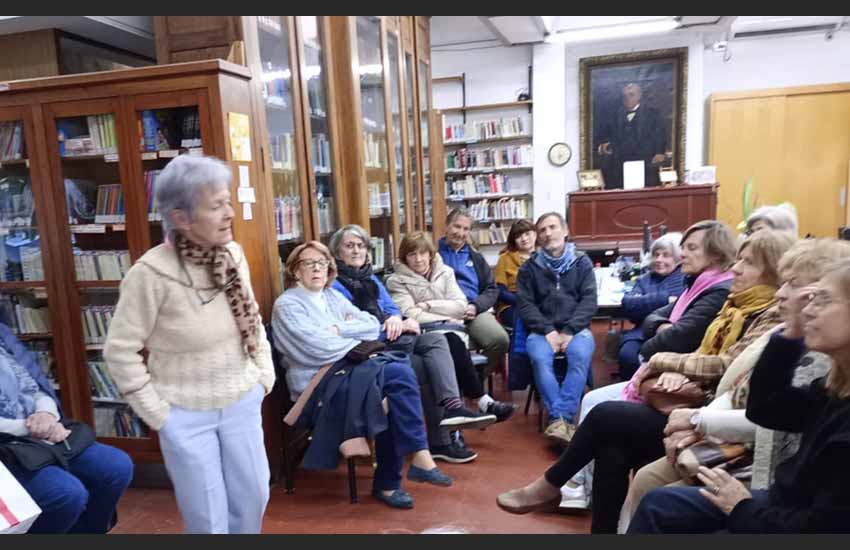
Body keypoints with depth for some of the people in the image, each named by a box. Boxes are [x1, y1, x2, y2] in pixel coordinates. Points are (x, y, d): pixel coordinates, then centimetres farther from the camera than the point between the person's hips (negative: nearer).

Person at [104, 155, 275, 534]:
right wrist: (157, 413, -9)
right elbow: (120, 351, -12)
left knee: (253, 497, 18)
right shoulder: (151, 273, -21)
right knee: (208, 516, 11)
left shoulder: (234, 254, -6)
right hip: (187, 415, -4)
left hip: (243, 403, 5)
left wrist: (265, 374, 5)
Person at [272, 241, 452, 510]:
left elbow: (373, 325, 9)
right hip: (318, 381, -7)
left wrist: (340, 330, -7)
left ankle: (388, 482, -11)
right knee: (399, 374, -22)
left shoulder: (333, 296, 18)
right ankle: (419, 457, -13)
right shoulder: (287, 304, -4)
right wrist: (359, 342, -6)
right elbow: (317, 348, -17)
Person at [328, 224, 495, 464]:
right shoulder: (334, 285, -2)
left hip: (391, 340, 7)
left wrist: (397, 319, -6)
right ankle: (439, 441, -16)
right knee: (428, 368, -23)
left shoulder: (371, 279, 24)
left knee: (436, 340, -20)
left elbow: (392, 309, 18)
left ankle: (451, 407, -32)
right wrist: (389, 325, -18)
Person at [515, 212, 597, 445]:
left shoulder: (582, 262, 10)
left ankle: (559, 419, -33)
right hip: (542, 330, 0)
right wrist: (548, 331, -12)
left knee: (581, 356, -32)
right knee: (540, 358, -32)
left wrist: (569, 331, -12)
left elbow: (589, 301, 1)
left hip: (576, 328, 0)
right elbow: (525, 304, 3)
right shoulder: (529, 267, 11)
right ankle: (562, 419, -31)